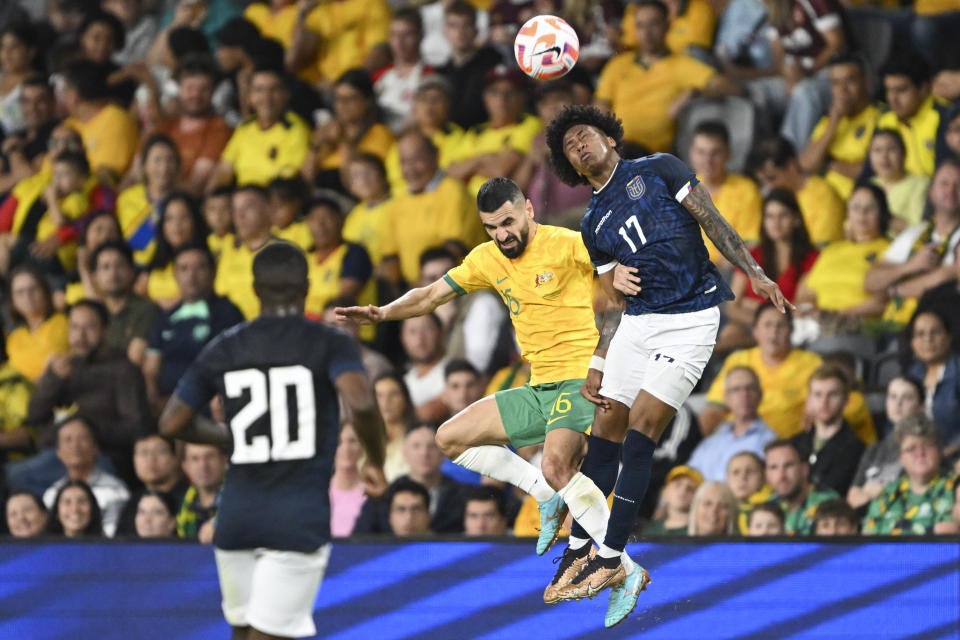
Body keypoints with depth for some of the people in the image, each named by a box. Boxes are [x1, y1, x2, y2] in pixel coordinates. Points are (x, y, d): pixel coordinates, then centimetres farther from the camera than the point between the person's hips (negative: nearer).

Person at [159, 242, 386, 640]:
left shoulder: (222, 351, 9)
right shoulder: (328, 344, -2)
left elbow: (171, 424, 12)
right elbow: (360, 403, -18)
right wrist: (376, 460, 0)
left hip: (236, 515, 4)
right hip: (300, 517, -4)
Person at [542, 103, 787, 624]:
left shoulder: (657, 170, 4)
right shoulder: (594, 225, 18)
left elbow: (711, 220, -1)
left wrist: (753, 272, -11)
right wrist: (597, 366, 14)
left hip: (691, 321, -5)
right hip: (636, 325, 5)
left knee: (639, 438, -11)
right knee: (603, 438, 1)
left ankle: (611, 559, -8)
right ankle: (578, 552, 12)